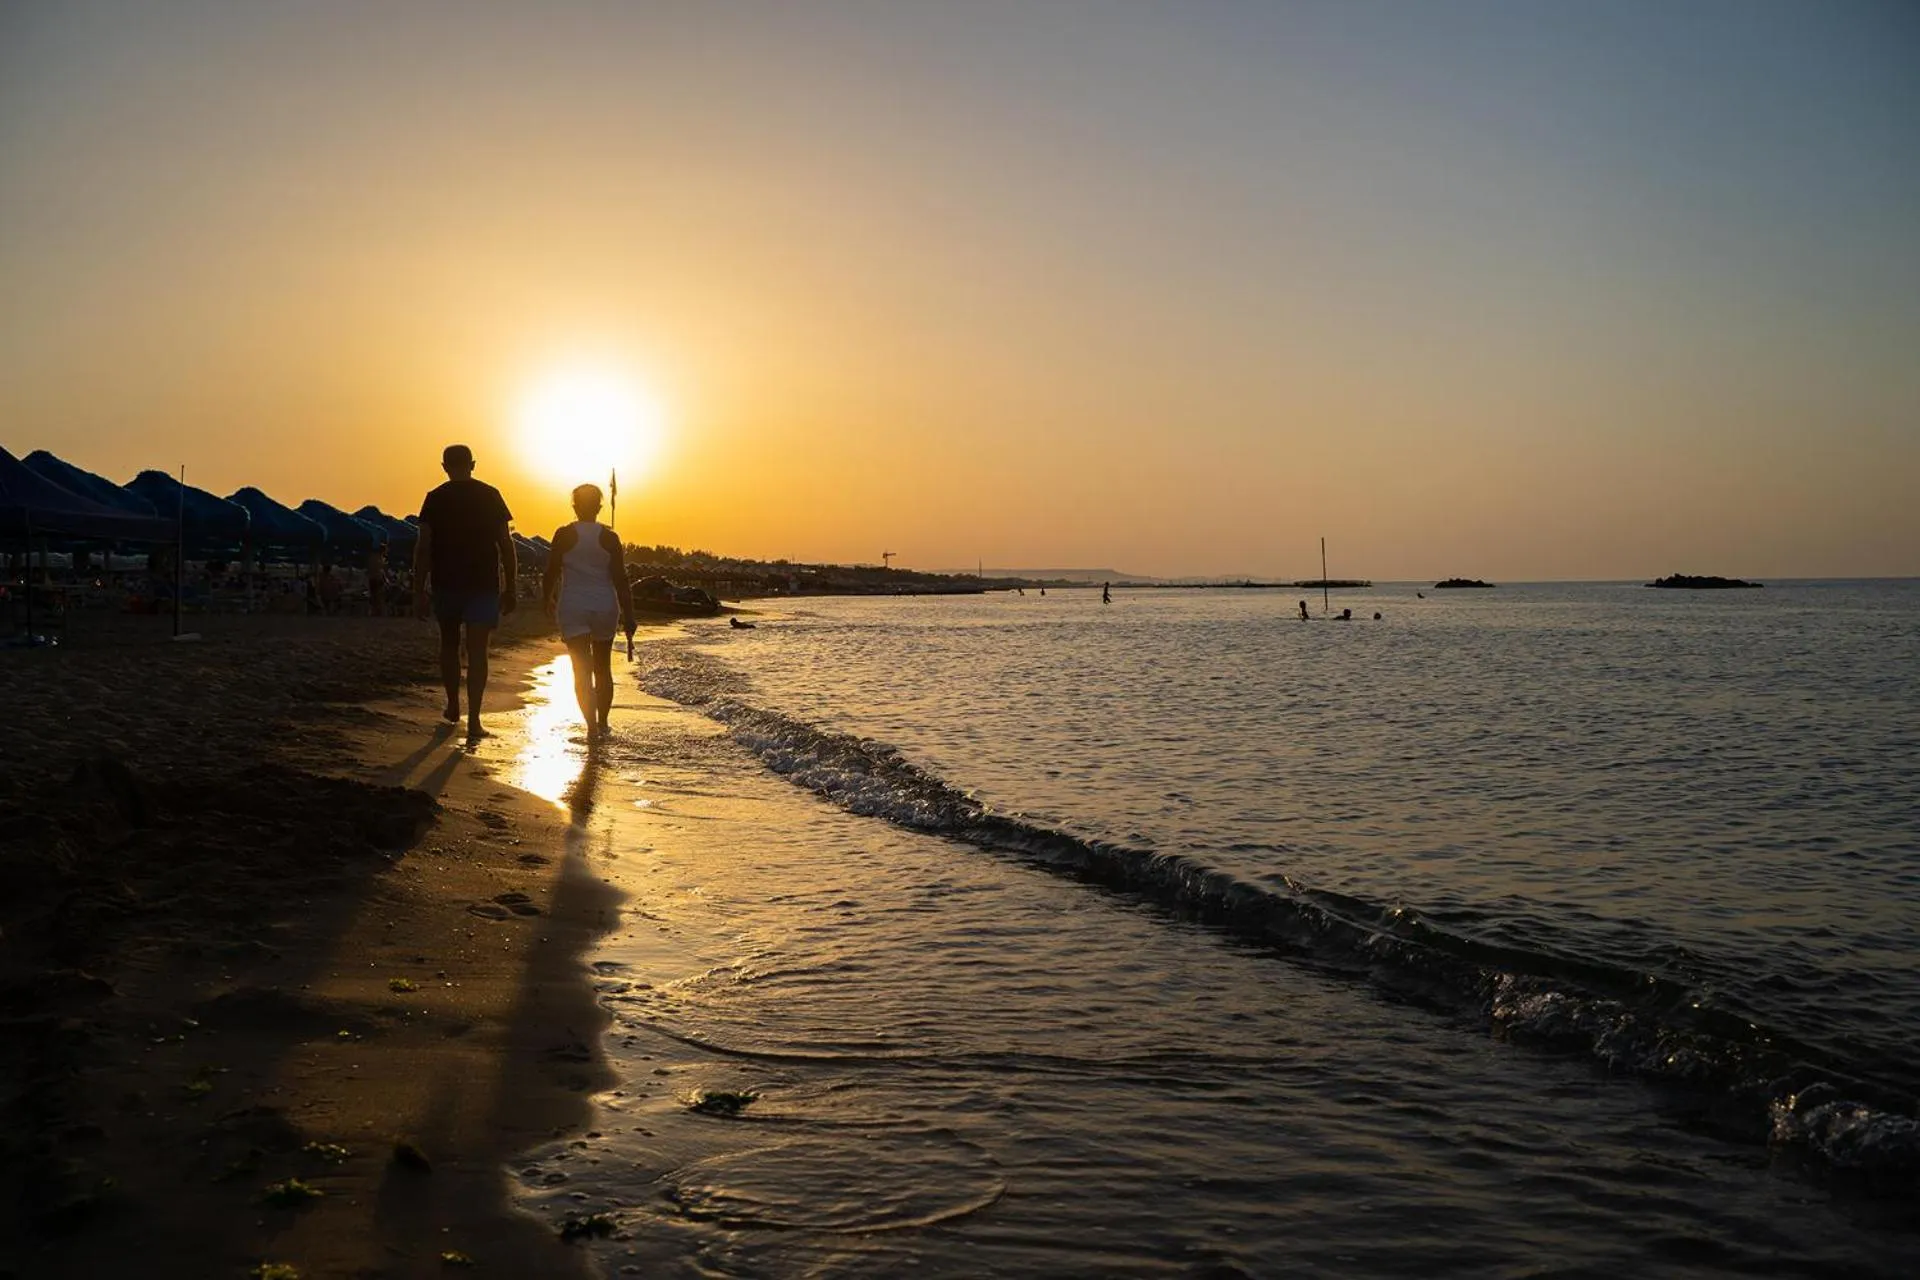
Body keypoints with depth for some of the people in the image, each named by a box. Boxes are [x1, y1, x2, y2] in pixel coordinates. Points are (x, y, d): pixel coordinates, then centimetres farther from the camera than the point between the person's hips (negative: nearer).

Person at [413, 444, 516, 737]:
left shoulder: (435, 499, -1)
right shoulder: (490, 496, 1)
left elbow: (423, 548, -5)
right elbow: (506, 544, 0)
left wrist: (419, 591, -3)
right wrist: (509, 589, 5)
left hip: (446, 583, 1)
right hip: (483, 584, -1)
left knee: (449, 644, 20)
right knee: (477, 651, -2)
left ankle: (453, 707, 29)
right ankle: (473, 719, -11)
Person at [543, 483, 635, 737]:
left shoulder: (564, 535, -5)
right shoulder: (609, 537, -3)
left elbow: (551, 572, -1)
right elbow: (620, 579, -6)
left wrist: (548, 600, 16)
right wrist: (628, 614, -2)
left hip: (572, 607, -2)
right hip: (605, 606, 2)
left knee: (582, 670, -3)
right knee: (603, 668, 17)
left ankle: (592, 725, -16)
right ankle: (602, 722, 24)